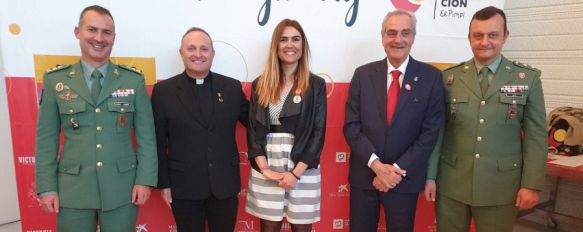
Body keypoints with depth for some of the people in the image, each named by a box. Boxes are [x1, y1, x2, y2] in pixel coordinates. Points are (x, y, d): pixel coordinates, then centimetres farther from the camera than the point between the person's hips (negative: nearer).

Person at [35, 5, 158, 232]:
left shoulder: (134, 79, 0)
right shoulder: (55, 80, 2)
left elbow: (146, 135, -1)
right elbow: (46, 137, 3)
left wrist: (145, 179, -6)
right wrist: (47, 187, 0)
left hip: (122, 187, 0)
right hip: (73, 188, 1)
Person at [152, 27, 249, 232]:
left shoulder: (232, 87, 1)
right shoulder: (163, 90, -3)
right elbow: (158, 142, -1)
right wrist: (163, 183, -2)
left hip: (225, 185, 2)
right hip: (184, 186, -1)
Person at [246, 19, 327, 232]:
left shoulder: (316, 85, 0)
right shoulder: (260, 84, 5)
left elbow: (318, 132, -5)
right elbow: (253, 130, 2)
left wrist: (296, 172, -12)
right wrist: (264, 169, -9)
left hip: (303, 168, -1)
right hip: (267, 168, 2)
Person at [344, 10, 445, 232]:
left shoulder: (431, 77, -3)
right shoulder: (363, 74, 0)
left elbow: (431, 132, -6)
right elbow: (351, 126, -4)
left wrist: (398, 170, -12)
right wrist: (376, 165, -14)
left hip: (405, 178, -1)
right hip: (364, 175, 1)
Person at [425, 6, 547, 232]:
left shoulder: (528, 78, 0)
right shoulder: (449, 78, 0)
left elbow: (536, 135, 0)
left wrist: (531, 184, -4)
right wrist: (430, 176, 1)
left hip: (501, 186, 0)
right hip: (451, 183, 1)